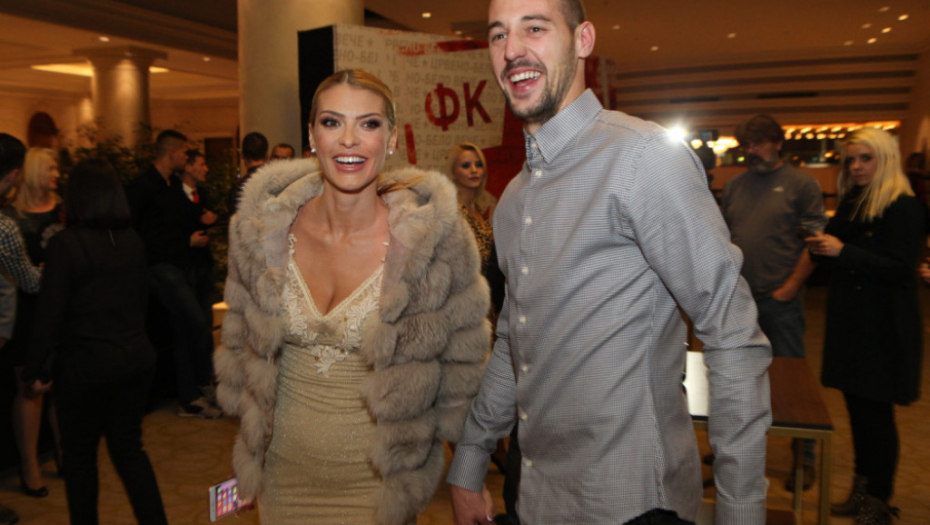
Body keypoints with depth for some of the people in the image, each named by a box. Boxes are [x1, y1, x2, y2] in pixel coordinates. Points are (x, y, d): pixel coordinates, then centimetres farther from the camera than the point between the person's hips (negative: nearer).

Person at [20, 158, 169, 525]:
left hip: (86, 364, -5)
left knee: (80, 454, 15)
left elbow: (50, 313, -12)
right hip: (137, 356, 5)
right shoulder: (133, 241, 1)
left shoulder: (66, 244, -14)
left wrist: (36, 370, -2)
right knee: (129, 447, 16)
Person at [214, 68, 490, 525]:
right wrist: (252, 426, 10)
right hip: (284, 472, 3)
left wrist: (419, 438, -1)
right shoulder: (261, 229, -9)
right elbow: (241, 338, 8)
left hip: (377, 481, -2)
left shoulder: (435, 235, -17)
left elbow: (463, 354, -5)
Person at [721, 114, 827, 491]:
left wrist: (791, 286, -14)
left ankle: (805, 457, 18)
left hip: (779, 300, -5)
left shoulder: (800, 184, -3)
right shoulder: (735, 185, 11)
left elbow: (815, 241, -7)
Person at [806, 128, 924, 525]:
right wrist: (822, 248, -4)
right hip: (849, 321, 7)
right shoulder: (850, 203, 11)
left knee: (876, 412, 1)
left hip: (883, 327, -7)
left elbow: (900, 269, -17)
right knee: (857, 407, 14)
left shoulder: (903, 206, -11)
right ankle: (861, 491, 28)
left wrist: (842, 251, -24)